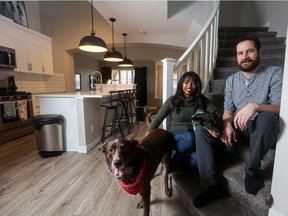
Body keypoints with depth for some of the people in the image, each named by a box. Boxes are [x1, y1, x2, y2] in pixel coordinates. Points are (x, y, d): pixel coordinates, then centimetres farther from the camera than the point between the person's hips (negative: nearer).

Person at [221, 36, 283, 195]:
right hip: (240, 128, 4)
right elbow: (228, 109, 6)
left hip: (266, 130, -3)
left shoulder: (275, 73, -4)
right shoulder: (231, 80, 9)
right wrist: (227, 125, -16)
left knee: (267, 117, -38)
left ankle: (251, 171, -20)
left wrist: (255, 106, -36)